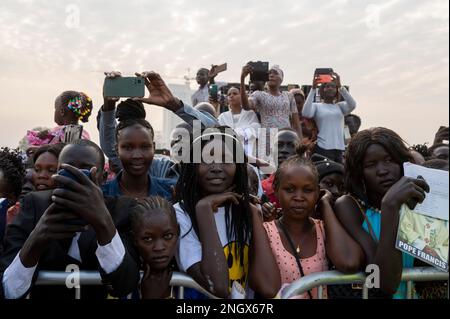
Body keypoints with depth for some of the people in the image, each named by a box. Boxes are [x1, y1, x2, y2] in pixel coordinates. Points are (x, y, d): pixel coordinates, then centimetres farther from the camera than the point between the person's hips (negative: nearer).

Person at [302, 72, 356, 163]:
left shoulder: (340, 106, 13)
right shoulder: (316, 106, 5)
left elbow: (352, 105, -6)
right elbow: (306, 113, -15)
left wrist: (340, 86, -15)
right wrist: (313, 88, -15)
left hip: (339, 148, 4)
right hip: (323, 148, -4)